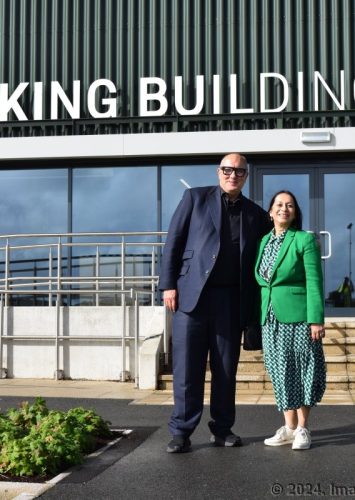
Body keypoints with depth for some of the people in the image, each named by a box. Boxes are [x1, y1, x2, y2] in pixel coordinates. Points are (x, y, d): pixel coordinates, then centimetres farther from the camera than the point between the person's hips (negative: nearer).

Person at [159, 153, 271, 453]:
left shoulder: (255, 214, 14)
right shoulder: (195, 198, 7)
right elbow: (174, 241, 3)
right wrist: (168, 284, -5)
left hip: (231, 300, 3)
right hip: (191, 293, -2)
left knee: (226, 368, 7)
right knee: (187, 366, -2)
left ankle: (222, 429, 18)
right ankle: (181, 432, 6)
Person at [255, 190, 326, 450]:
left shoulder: (305, 239, -4)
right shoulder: (264, 241, 11)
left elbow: (314, 282, -9)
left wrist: (316, 319, -15)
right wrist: (258, 318, 10)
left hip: (297, 316, -5)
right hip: (271, 318, 5)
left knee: (302, 369, 3)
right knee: (281, 371, 9)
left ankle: (302, 429, 14)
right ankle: (289, 427, 20)